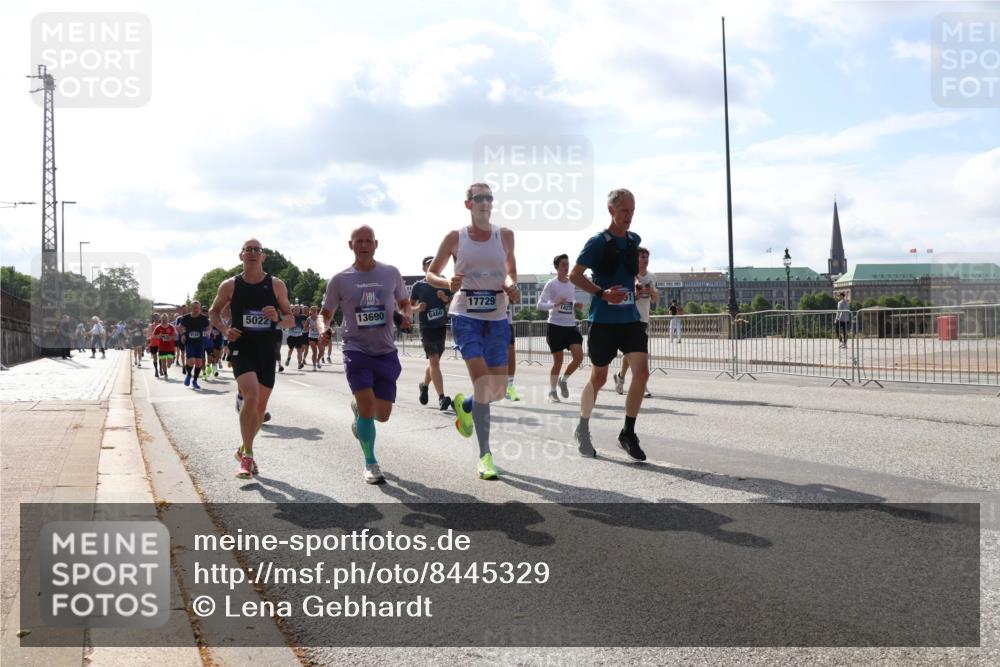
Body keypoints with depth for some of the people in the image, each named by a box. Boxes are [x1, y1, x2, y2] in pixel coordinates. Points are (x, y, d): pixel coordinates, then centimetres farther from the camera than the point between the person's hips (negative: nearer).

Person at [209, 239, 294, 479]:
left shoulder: (277, 285, 2)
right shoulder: (230, 285, 1)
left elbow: (291, 320, 7)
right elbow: (213, 312, 14)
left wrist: (277, 318, -16)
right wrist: (224, 330, -5)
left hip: (267, 351, 3)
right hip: (241, 349, -3)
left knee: (261, 406, 11)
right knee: (251, 397, -23)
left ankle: (244, 450, 33)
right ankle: (247, 456, -13)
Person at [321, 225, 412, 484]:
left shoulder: (391, 273, 2)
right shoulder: (339, 280, -2)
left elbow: (404, 303, 16)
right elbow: (326, 313, 8)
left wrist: (407, 315, -6)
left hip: (386, 351, 2)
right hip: (356, 349, -2)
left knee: (382, 415, 3)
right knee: (368, 406, -16)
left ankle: (358, 408, 41)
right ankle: (370, 464, 4)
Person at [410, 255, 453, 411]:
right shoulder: (418, 286, 1)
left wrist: (445, 298, -9)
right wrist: (417, 308, -13)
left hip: (441, 327, 4)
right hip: (426, 328, -4)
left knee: (434, 361, 15)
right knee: (434, 361, -15)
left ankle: (424, 385, 43)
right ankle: (441, 398, -21)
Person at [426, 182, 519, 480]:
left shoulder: (505, 235, 6)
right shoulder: (455, 238, 0)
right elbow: (431, 274, 8)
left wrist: (511, 285, -5)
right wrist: (448, 283, -14)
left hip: (497, 316, 3)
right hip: (466, 315, -3)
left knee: (498, 389, 4)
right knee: (482, 383, -16)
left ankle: (463, 405, 39)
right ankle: (484, 455, -9)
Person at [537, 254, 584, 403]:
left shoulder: (572, 284, 12)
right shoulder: (551, 284, -5)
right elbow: (540, 304, -12)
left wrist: (576, 305, 5)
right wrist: (555, 304, -28)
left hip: (571, 326, 5)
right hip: (555, 326, -5)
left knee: (579, 357, -10)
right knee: (558, 361, -1)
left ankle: (564, 380, 15)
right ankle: (552, 392, 15)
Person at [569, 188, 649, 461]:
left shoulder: (634, 240, 10)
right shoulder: (598, 242, -8)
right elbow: (574, 275, -11)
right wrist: (602, 293, -21)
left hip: (630, 318, 5)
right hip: (603, 320, -5)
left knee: (642, 370, -12)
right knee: (599, 377, 6)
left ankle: (628, 433, -1)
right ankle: (583, 430, 29)